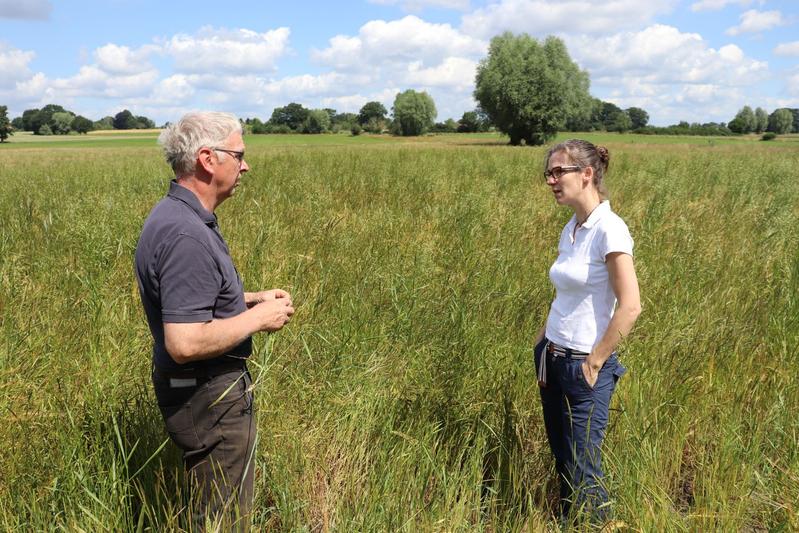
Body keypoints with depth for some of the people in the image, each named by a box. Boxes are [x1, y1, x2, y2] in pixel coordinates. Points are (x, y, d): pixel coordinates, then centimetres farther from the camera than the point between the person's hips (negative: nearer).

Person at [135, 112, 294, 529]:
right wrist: (258, 317, -20)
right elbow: (185, 344, -32)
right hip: (208, 396, -10)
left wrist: (250, 299, 8)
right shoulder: (185, 235, -28)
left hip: (203, 388, 10)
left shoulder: (176, 215, 6)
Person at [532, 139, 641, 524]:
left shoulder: (609, 229, -17)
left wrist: (593, 363, -14)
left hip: (585, 367, -7)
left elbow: (630, 306, -20)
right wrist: (544, 341, 10)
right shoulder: (570, 229, 7)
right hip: (552, 359, 8)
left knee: (582, 470, 4)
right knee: (562, 460, 17)